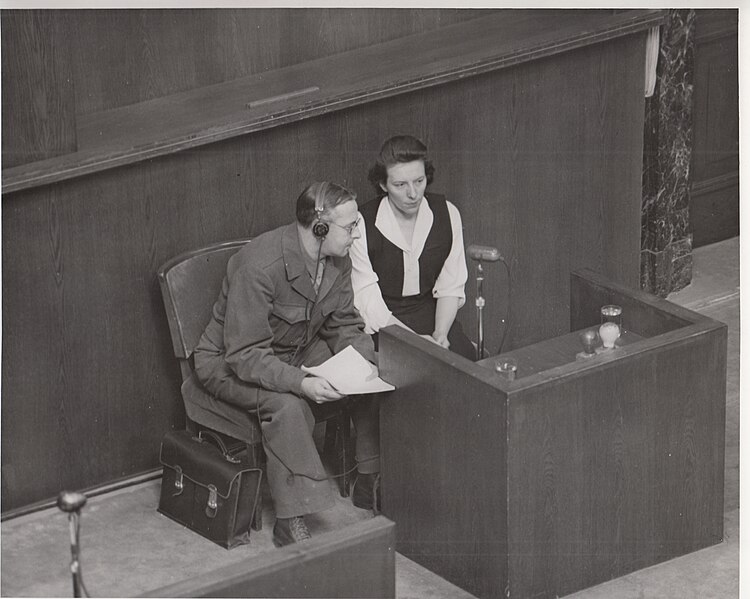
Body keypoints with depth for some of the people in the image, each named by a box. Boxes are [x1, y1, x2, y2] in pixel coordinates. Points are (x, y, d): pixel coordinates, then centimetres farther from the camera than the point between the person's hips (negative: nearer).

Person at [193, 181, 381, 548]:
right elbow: (245, 355, -32)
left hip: (299, 351, 8)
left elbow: (344, 325, 3)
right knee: (288, 406, -36)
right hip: (230, 363, -7)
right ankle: (290, 524, -29)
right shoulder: (259, 266, -33)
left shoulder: (337, 260, -8)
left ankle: (371, 483, 6)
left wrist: (363, 364, -18)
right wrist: (301, 383, -45)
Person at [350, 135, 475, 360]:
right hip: (382, 322, -3)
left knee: (464, 355, -24)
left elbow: (450, 288, 4)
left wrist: (440, 334, -13)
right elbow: (368, 304, -13)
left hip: (430, 311, 3)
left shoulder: (447, 213, -1)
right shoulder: (361, 226, -13)